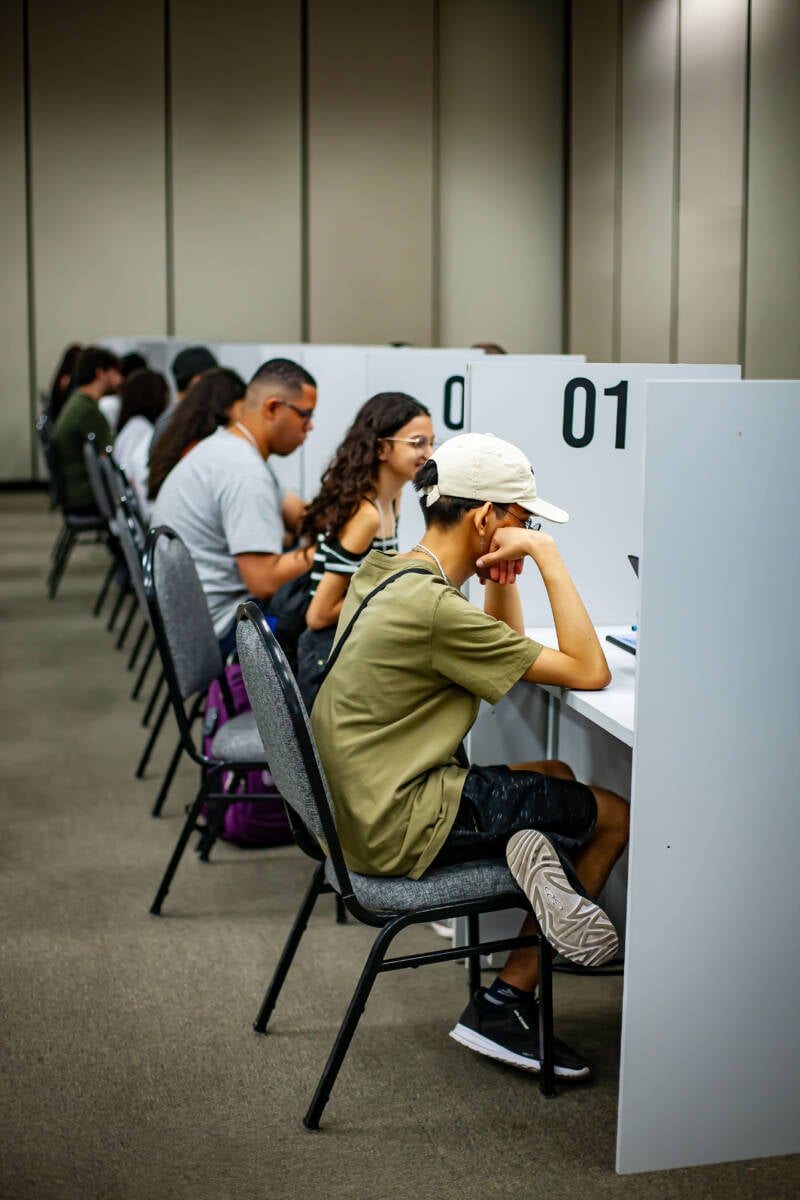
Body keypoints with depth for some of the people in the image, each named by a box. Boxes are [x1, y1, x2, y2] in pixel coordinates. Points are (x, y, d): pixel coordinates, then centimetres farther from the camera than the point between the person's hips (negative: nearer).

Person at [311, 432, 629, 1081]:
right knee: (615, 815, 5)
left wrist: (502, 573, 1)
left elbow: (510, 649, 17)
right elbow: (589, 671, -22)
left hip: (361, 804, 10)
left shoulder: (380, 571, 6)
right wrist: (546, 556, -16)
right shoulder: (433, 607, -24)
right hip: (400, 830, -10)